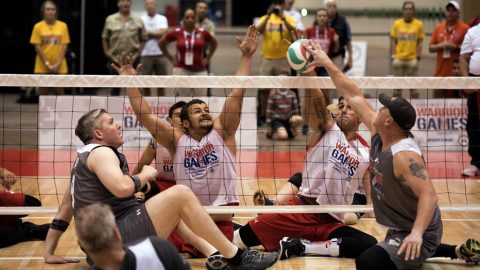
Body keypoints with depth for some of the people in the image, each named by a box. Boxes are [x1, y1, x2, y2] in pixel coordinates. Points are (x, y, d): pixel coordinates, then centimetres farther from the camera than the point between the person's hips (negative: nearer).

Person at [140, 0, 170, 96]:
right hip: (146, 55, -1)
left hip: (160, 54, 1)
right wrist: (156, 33, -7)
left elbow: (163, 33, -8)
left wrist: (148, 32, -6)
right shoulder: (141, 19, 4)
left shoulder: (162, 19, 6)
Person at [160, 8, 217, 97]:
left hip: (199, 70, 1)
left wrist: (207, 58, 11)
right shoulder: (176, 32, -1)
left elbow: (213, 43, 19)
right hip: (181, 70, -1)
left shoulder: (202, 32, 1)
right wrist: (171, 59, 7)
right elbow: (162, 43, 12)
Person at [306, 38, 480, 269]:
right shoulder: (380, 135, -4)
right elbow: (354, 96, 3)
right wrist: (327, 64, 3)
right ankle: (460, 251, 40)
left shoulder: (404, 155, -29)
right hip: (399, 231, 10)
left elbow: (429, 195, -37)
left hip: (417, 237, -10)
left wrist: (417, 233, -50)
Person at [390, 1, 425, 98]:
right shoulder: (397, 23, 5)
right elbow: (393, 42, 6)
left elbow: (420, 42, 4)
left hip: (412, 59, -1)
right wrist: (393, 56, -2)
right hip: (399, 59, 1)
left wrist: (418, 57, -4)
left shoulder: (419, 24, 3)